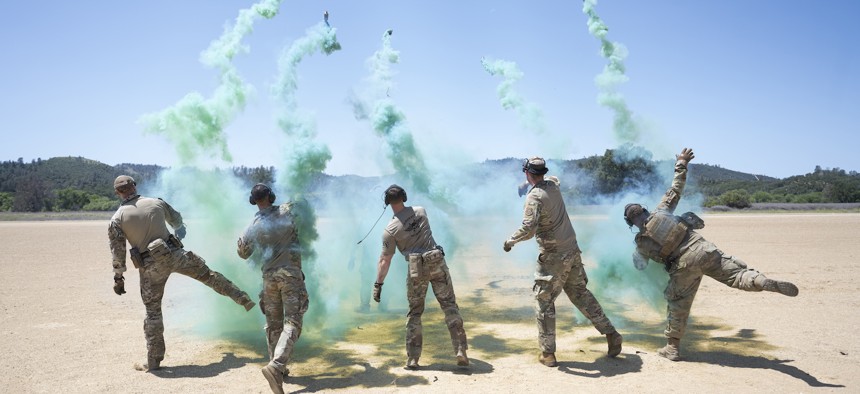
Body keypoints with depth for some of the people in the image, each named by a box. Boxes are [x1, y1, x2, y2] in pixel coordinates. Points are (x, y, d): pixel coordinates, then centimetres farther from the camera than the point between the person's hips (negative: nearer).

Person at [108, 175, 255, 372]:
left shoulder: (117, 219, -3)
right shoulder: (156, 202, 3)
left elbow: (118, 252, -3)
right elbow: (177, 220, 23)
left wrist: (118, 278, 8)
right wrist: (180, 231, 46)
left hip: (150, 266, -1)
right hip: (173, 254, 1)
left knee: (152, 311, 9)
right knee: (207, 274, 19)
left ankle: (153, 361, 14)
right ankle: (243, 298, 22)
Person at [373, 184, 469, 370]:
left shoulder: (390, 230, -5)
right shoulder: (420, 211, 5)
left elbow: (385, 260, -3)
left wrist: (378, 284, 4)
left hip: (416, 269, -2)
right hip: (437, 263, 2)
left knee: (415, 313, 11)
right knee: (450, 305, 6)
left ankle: (412, 359, 11)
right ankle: (461, 350, 1)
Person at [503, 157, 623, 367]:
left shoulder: (534, 197, -17)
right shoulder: (553, 185, 5)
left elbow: (529, 229, -27)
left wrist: (510, 240, -11)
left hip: (553, 257, -7)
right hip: (572, 251, 7)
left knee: (544, 302, 3)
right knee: (581, 294, 20)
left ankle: (548, 353, 7)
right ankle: (611, 334, 23)